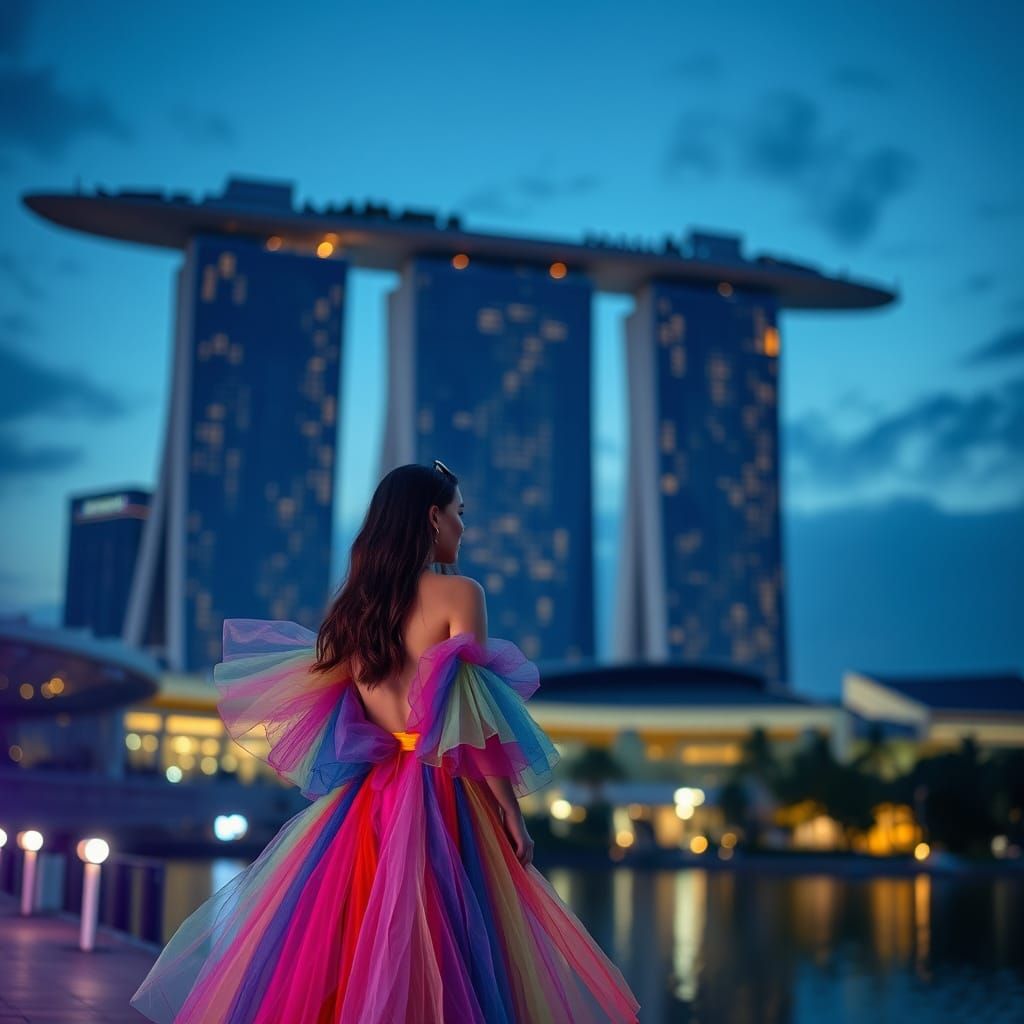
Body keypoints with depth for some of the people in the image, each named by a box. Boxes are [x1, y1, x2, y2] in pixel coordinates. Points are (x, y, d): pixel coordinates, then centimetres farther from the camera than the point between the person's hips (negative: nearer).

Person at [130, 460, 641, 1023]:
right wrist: (511, 813, -7)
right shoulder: (459, 593, -7)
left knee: (341, 947, 11)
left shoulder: (353, 602, 9)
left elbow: (330, 718, 10)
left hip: (363, 798, 6)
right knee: (441, 963, -1)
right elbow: (473, 717, -12)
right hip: (440, 800, -6)